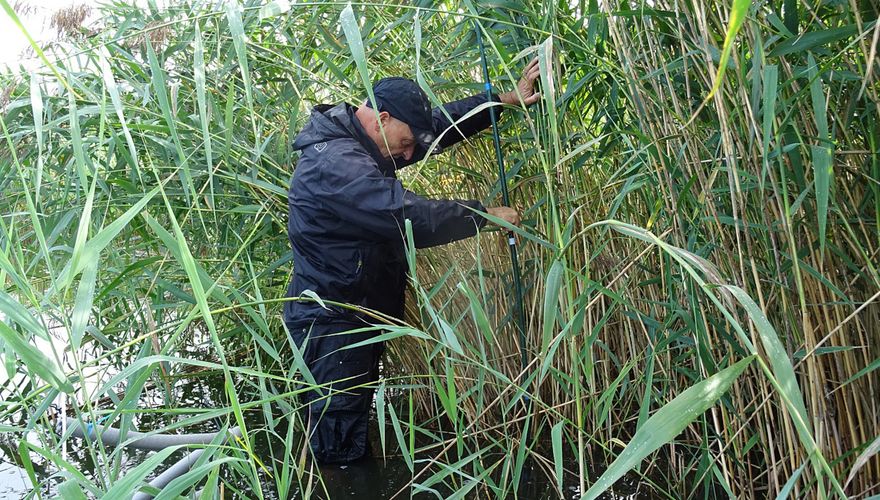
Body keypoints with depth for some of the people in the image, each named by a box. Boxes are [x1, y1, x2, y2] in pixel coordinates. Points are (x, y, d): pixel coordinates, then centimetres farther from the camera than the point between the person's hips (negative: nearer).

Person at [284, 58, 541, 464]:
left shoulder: (358, 142, 8)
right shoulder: (335, 163, -24)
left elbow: (439, 123, 13)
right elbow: (410, 217, -29)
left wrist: (504, 99, 9)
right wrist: (485, 214, -17)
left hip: (358, 317, 10)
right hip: (333, 324, -10)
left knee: (354, 438, 19)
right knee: (341, 451, -2)